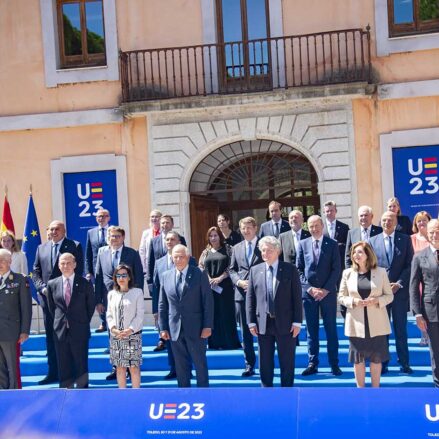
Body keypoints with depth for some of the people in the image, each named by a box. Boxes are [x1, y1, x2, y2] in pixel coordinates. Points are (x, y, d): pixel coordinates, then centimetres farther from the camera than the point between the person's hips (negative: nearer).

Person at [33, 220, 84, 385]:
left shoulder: (75, 246, 0)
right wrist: (42, 287, -5)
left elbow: (78, 271, -6)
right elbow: (36, 272, 12)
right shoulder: (41, 248, 13)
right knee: (51, 337, 8)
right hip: (48, 298, 4)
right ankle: (53, 373, 15)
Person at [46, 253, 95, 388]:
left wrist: (83, 322, 6)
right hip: (60, 331, 2)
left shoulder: (85, 284, -2)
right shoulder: (52, 284, 4)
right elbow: (51, 307, 14)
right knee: (64, 367, 7)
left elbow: (91, 306, 6)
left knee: (81, 366, 3)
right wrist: (59, 321, 9)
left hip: (80, 331, -2)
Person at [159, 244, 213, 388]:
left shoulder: (200, 275, -4)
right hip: (175, 329, 3)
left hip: (195, 328, -3)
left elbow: (208, 302, -5)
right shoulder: (166, 276, 6)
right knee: (181, 366, 9)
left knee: (200, 363, 7)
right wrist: (163, 327, 4)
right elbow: (162, 305, 8)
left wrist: (208, 326, -9)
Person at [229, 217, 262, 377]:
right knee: (245, 332, 7)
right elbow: (231, 270, 13)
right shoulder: (236, 248, 13)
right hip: (242, 294, 4)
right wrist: (239, 281, -6)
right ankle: (249, 365, 16)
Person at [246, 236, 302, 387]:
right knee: (265, 362, 9)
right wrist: (251, 322, 0)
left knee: (287, 362, 7)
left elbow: (297, 297, -3)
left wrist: (297, 322, -7)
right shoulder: (255, 270, 6)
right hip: (263, 324, 2)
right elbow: (250, 298, 6)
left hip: (285, 323, -2)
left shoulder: (290, 269, -1)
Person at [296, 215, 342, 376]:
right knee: (311, 330, 5)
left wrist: (325, 290, -11)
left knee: (331, 329, 4)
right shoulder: (303, 244, 7)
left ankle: (334, 364, 10)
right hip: (309, 292, 2)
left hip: (328, 293, -1)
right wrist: (310, 288, -7)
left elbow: (336, 269, -2)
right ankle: (312, 363, 11)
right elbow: (299, 269, 5)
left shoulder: (332, 244, 2)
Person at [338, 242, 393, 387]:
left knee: (376, 358, 7)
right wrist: (353, 301, -13)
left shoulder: (381, 272, 1)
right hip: (357, 324, 1)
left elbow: (389, 295, 3)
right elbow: (341, 297, 6)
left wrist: (376, 300, -16)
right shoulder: (347, 273, 4)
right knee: (358, 359, 6)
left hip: (377, 324, -1)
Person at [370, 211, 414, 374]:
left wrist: (399, 284, -10)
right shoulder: (373, 241, 6)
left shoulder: (405, 239, 4)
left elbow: (410, 264, 0)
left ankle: (404, 363, 13)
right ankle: (382, 363, 11)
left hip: (400, 290, -1)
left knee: (401, 328, 5)